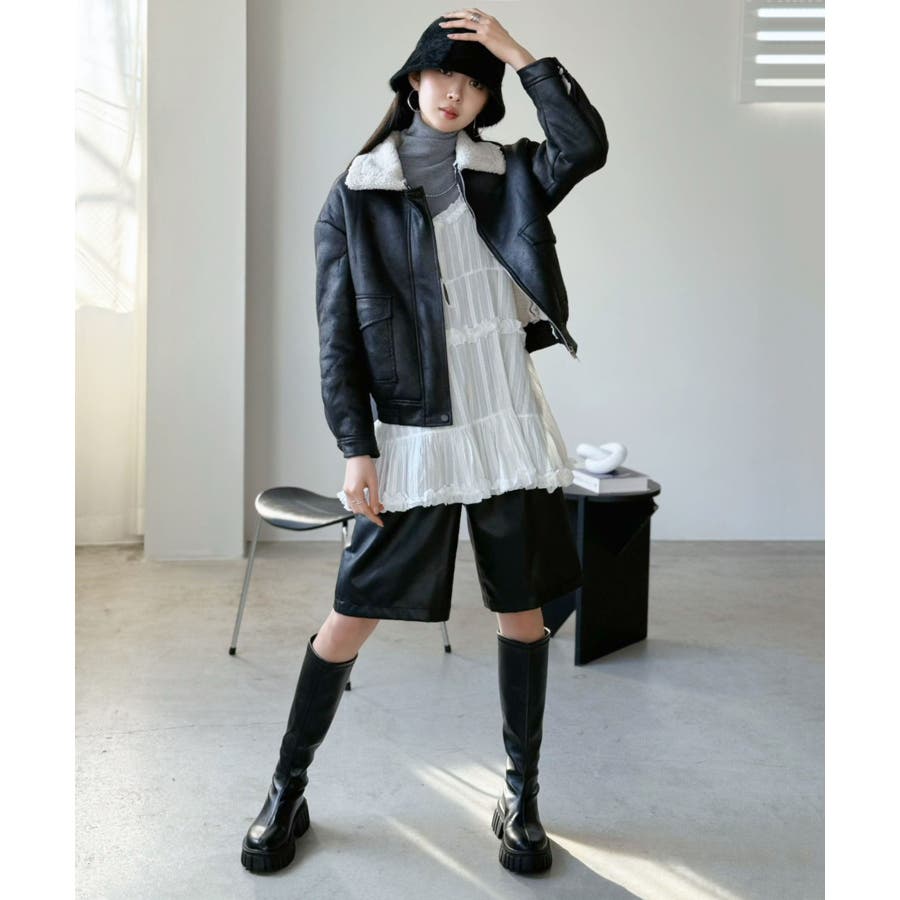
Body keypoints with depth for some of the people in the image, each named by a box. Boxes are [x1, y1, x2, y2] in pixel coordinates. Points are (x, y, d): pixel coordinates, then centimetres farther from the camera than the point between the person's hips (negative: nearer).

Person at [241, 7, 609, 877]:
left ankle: (520, 797, 25)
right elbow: (338, 334, -2)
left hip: (505, 429, 2)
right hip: (410, 437, -2)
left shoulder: (507, 175, 8)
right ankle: (287, 790, 23)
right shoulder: (354, 193, 2)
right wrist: (357, 450, -9)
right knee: (350, 616, 3)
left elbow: (587, 146, -12)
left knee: (522, 611, 8)